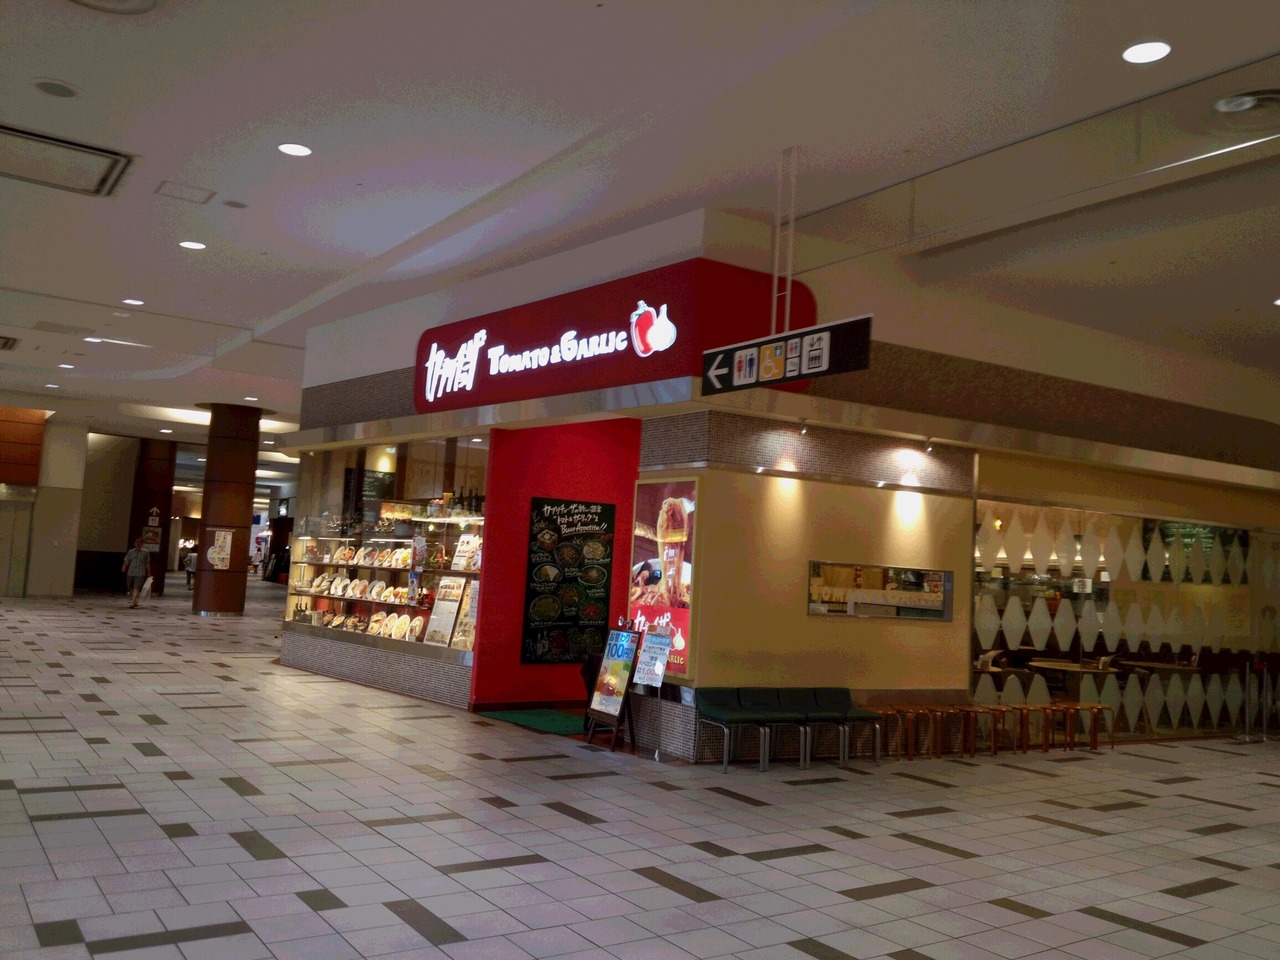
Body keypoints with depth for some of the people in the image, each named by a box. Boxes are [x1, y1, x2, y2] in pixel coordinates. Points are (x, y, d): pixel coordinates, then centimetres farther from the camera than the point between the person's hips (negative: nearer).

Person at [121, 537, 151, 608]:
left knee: (136, 588, -16)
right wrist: (124, 567, -18)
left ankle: (132, 604, -22)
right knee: (131, 589, 10)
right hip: (130, 573, 3)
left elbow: (147, 564, 11)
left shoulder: (145, 552, 6)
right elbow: (126, 561, 1)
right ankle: (135, 602, 27)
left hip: (140, 574, -3)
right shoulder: (130, 552, 9)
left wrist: (149, 573, 14)